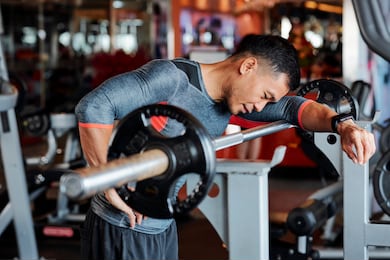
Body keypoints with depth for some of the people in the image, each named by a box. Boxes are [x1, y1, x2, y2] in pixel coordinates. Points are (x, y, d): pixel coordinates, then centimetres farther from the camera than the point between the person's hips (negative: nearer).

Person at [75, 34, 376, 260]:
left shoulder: (231, 97, 3)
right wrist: (112, 187, -28)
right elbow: (94, 106, -31)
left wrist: (342, 124, -16)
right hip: (123, 230, -8)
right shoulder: (171, 78, -22)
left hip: (164, 228, 8)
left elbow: (292, 107, 3)